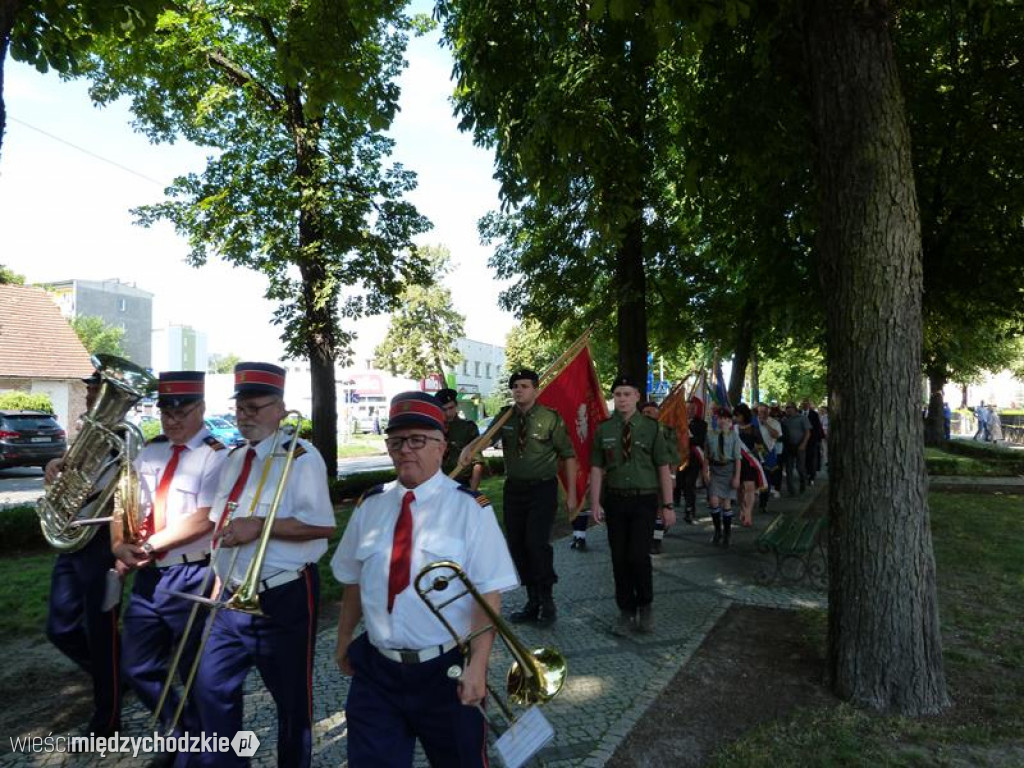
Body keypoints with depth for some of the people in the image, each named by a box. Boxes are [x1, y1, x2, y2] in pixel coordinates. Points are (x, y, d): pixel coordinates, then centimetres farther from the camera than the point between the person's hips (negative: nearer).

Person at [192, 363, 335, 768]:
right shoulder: (234, 458, 10)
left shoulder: (301, 456, -15)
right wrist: (221, 578, 14)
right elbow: (222, 523, 18)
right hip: (233, 597, 7)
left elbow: (323, 525, -22)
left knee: (291, 696, 11)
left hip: (284, 597, -7)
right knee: (213, 688, 15)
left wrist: (260, 525, -26)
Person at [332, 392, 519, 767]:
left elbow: (489, 595, -15)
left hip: (446, 671, -2)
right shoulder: (370, 505, 1)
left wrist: (477, 666, -20)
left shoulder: (470, 508, -12)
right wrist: (344, 641, 14)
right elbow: (353, 581, 11)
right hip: (376, 671, 2)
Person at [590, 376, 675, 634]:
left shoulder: (651, 428, -1)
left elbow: (664, 468, -1)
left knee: (638, 555, -11)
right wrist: (595, 503, -5)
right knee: (619, 558, 7)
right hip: (615, 499, 2)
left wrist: (668, 505, -4)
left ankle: (645, 606, 16)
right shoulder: (603, 429, 3)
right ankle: (626, 611, 24)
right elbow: (597, 468, 2)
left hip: (644, 500, -2)